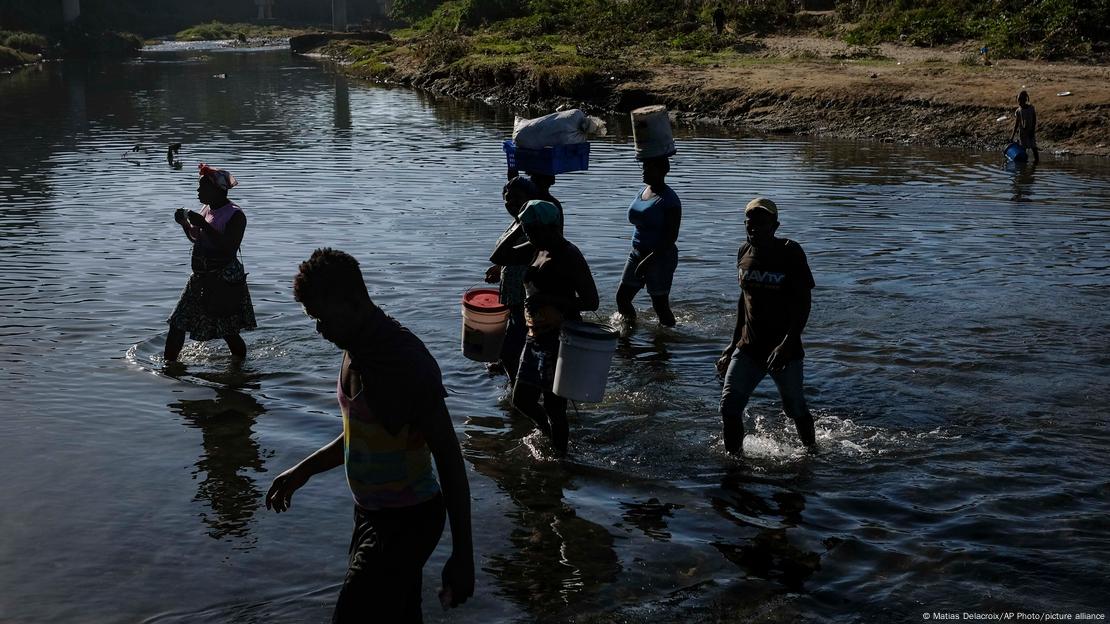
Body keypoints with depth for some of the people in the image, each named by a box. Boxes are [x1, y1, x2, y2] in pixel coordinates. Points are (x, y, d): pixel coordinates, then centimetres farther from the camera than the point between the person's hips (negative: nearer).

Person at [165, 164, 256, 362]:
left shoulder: (235, 215, -16)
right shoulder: (207, 209, 9)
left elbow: (228, 249, -28)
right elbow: (195, 238, 23)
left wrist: (202, 224, -29)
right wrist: (184, 223, 3)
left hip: (225, 281, -8)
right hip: (201, 278, 8)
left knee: (229, 332, 2)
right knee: (177, 323, 5)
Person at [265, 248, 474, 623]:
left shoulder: (408, 361, -24)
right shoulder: (356, 349, 6)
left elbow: (449, 457, -23)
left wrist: (462, 556, -23)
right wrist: (304, 471, 19)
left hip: (406, 521, -9)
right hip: (372, 512, 9)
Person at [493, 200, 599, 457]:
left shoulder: (568, 255, -15)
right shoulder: (539, 250, 9)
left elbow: (591, 301, -18)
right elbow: (499, 256, 18)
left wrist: (548, 299, -26)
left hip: (559, 340, -9)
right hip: (536, 339, 9)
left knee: (553, 408, -1)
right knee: (522, 400, 16)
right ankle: (552, 439, 38)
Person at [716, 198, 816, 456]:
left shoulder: (790, 253, -12)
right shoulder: (744, 253, 5)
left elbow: (803, 304, -14)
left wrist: (787, 343, -25)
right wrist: (734, 343, 16)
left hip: (783, 350, -4)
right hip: (749, 348, 4)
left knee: (795, 408, 10)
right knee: (729, 407, -6)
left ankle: (812, 450, 36)